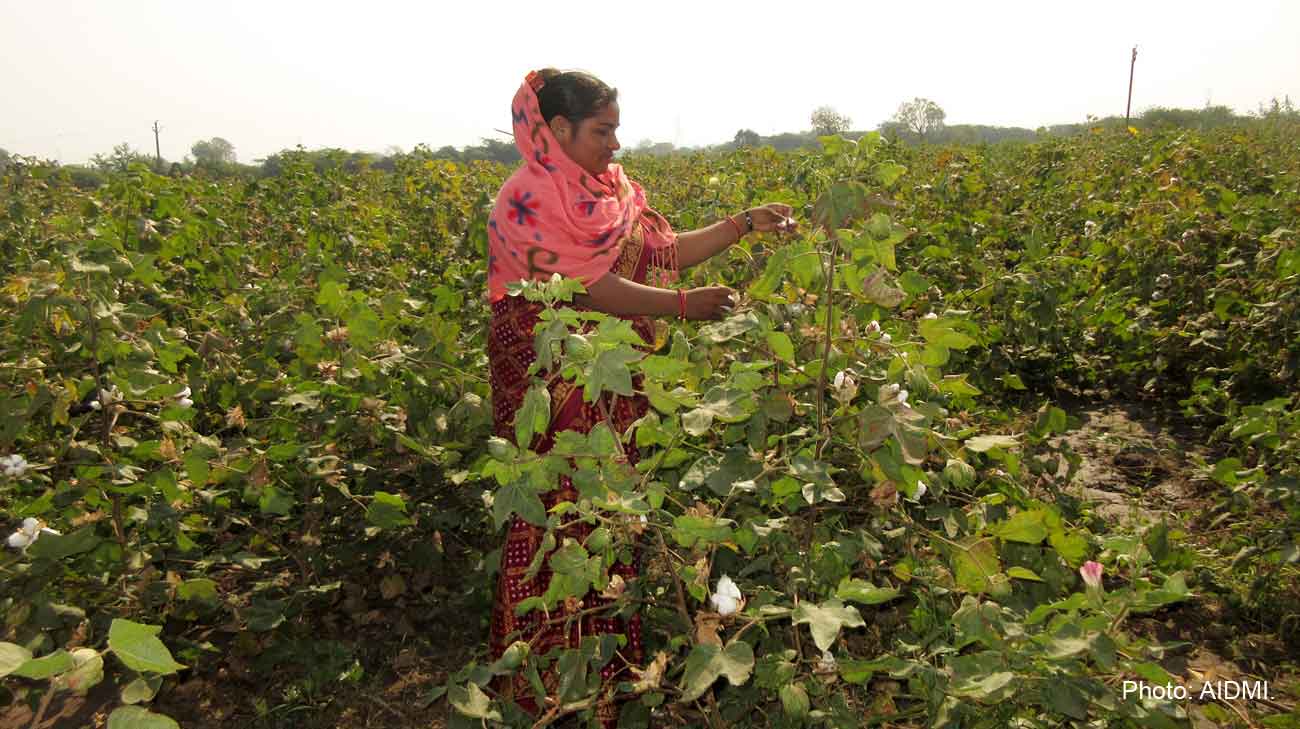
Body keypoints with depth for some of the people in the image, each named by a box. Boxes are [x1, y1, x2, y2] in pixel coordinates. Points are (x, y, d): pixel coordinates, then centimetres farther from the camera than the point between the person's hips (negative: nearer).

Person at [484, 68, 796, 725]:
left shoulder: (611, 191, 11)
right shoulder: (529, 200, -14)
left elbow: (666, 250, 8)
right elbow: (587, 288, -22)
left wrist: (746, 223, 1)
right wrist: (685, 305, -22)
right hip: (554, 391, -7)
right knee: (561, 526, 2)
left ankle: (610, 656, 30)